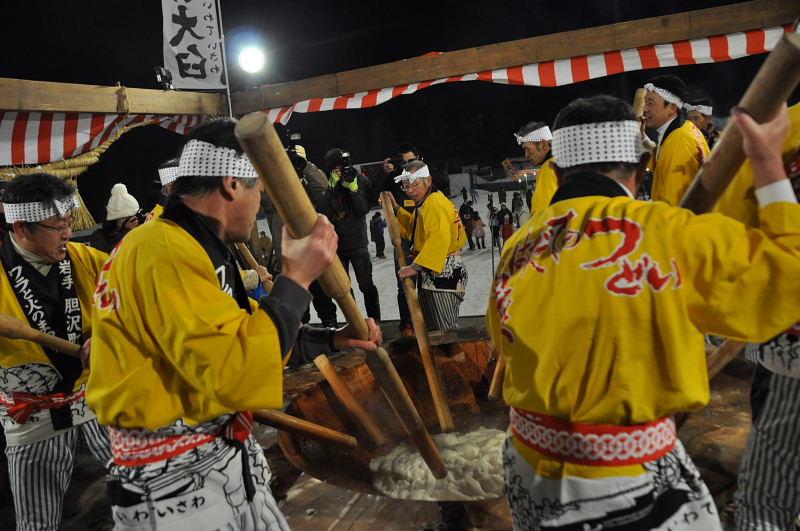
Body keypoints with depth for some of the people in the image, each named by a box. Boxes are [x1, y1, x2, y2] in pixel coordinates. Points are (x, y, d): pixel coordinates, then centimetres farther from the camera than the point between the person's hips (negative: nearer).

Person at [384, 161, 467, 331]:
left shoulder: (436, 203, -18)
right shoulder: (423, 204, 16)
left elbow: (439, 240, -30)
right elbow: (414, 229, 30)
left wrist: (416, 266, -30)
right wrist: (395, 208, 21)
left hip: (443, 273, -11)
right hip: (429, 273, 11)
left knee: (446, 329, -6)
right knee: (430, 327, 18)